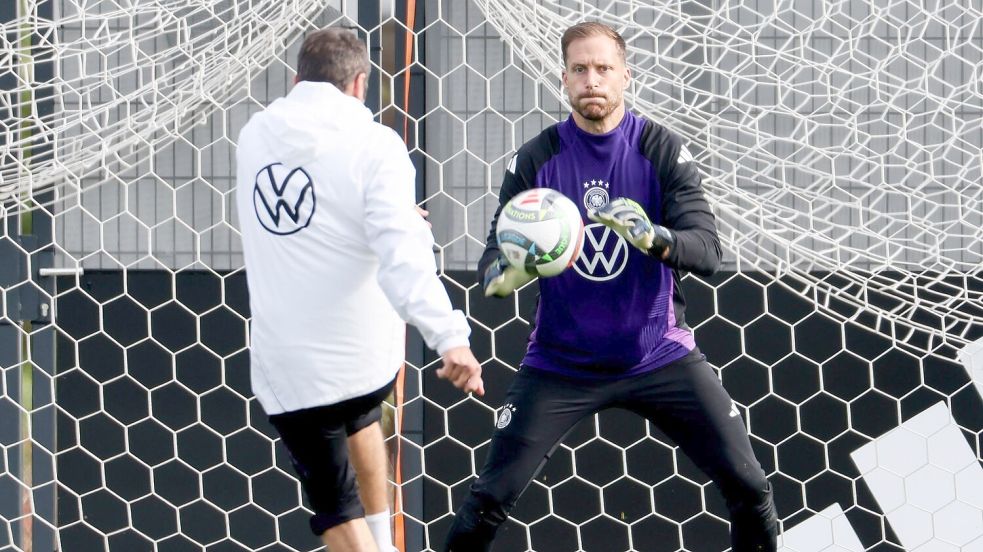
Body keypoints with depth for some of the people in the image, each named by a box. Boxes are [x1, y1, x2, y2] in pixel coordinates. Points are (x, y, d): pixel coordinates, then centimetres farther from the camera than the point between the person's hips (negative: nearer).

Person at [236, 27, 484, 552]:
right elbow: (402, 252, -26)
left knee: (336, 509, 9)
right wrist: (450, 336, -36)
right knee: (360, 419, 36)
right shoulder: (372, 143, -11)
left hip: (288, 362, 0)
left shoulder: (255, 135, 4)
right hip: (365, 350, 0)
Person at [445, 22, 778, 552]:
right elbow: (495, 251, -6)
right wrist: (500, 274, -31)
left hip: (658, 356, 0)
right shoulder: (535, 160, -5)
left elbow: (707, 249, -15)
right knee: (490, 499, -6)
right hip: (560, 363, 0)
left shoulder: (662, 151, -7)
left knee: (748, 487, -4)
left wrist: (655, 239, -36)